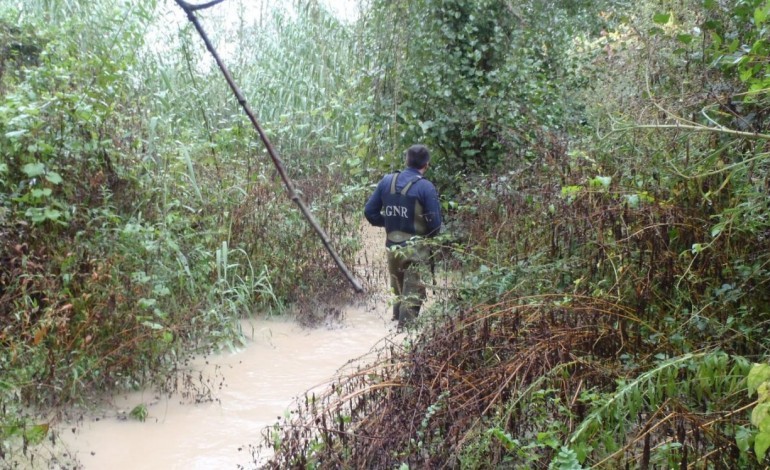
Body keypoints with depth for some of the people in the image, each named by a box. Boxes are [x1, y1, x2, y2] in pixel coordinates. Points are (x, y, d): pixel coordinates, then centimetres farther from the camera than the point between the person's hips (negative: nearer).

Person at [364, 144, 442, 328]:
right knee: (413, 295, 3)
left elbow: (369, 211, 5)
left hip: (391, 247, 5)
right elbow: (435, 223, -13)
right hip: (415, 249, -5)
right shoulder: (426, 187, -13)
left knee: (400, 292, 23)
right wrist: (427, 236, 8)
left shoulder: (386, 181, 2)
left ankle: (398, 320, 34)